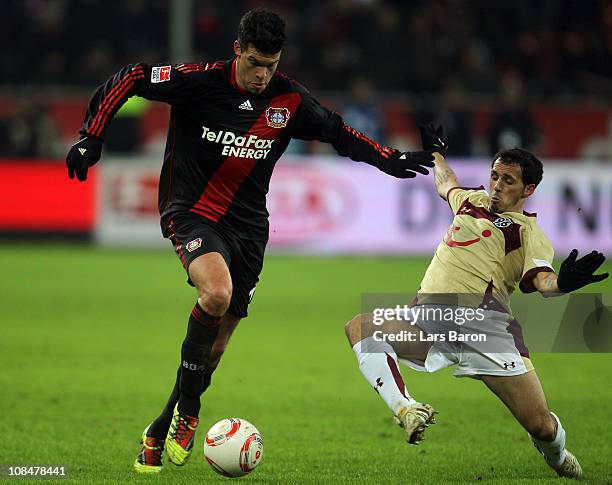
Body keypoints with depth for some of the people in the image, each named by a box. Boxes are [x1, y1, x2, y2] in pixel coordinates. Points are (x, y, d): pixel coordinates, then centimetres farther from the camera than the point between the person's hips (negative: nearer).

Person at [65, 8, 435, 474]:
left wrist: (391, 160, 6)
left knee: (217, 343, 6)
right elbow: (129, 79, -7)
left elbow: (337, 131, 14)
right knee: (217, 292, -33)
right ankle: (188, 407, -13)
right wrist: (92, 137, -14)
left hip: (248, 222, 5)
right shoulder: (200, 81, -13)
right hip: (191, 211, -5)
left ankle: (160, 432, 24)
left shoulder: (289, 99, -1)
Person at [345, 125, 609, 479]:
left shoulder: (529, 231, 8)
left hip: (485, 323, -5)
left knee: (541, 425, -13)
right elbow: (446, 184, 51)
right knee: (359, 327, -22)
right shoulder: (473, 200, 26)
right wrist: (436, 151, 66)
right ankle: (406, 410, -36)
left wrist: (561, 283, -35)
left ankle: (559, 459, 26)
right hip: (428, 319, 5)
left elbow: (539, 278, -13)